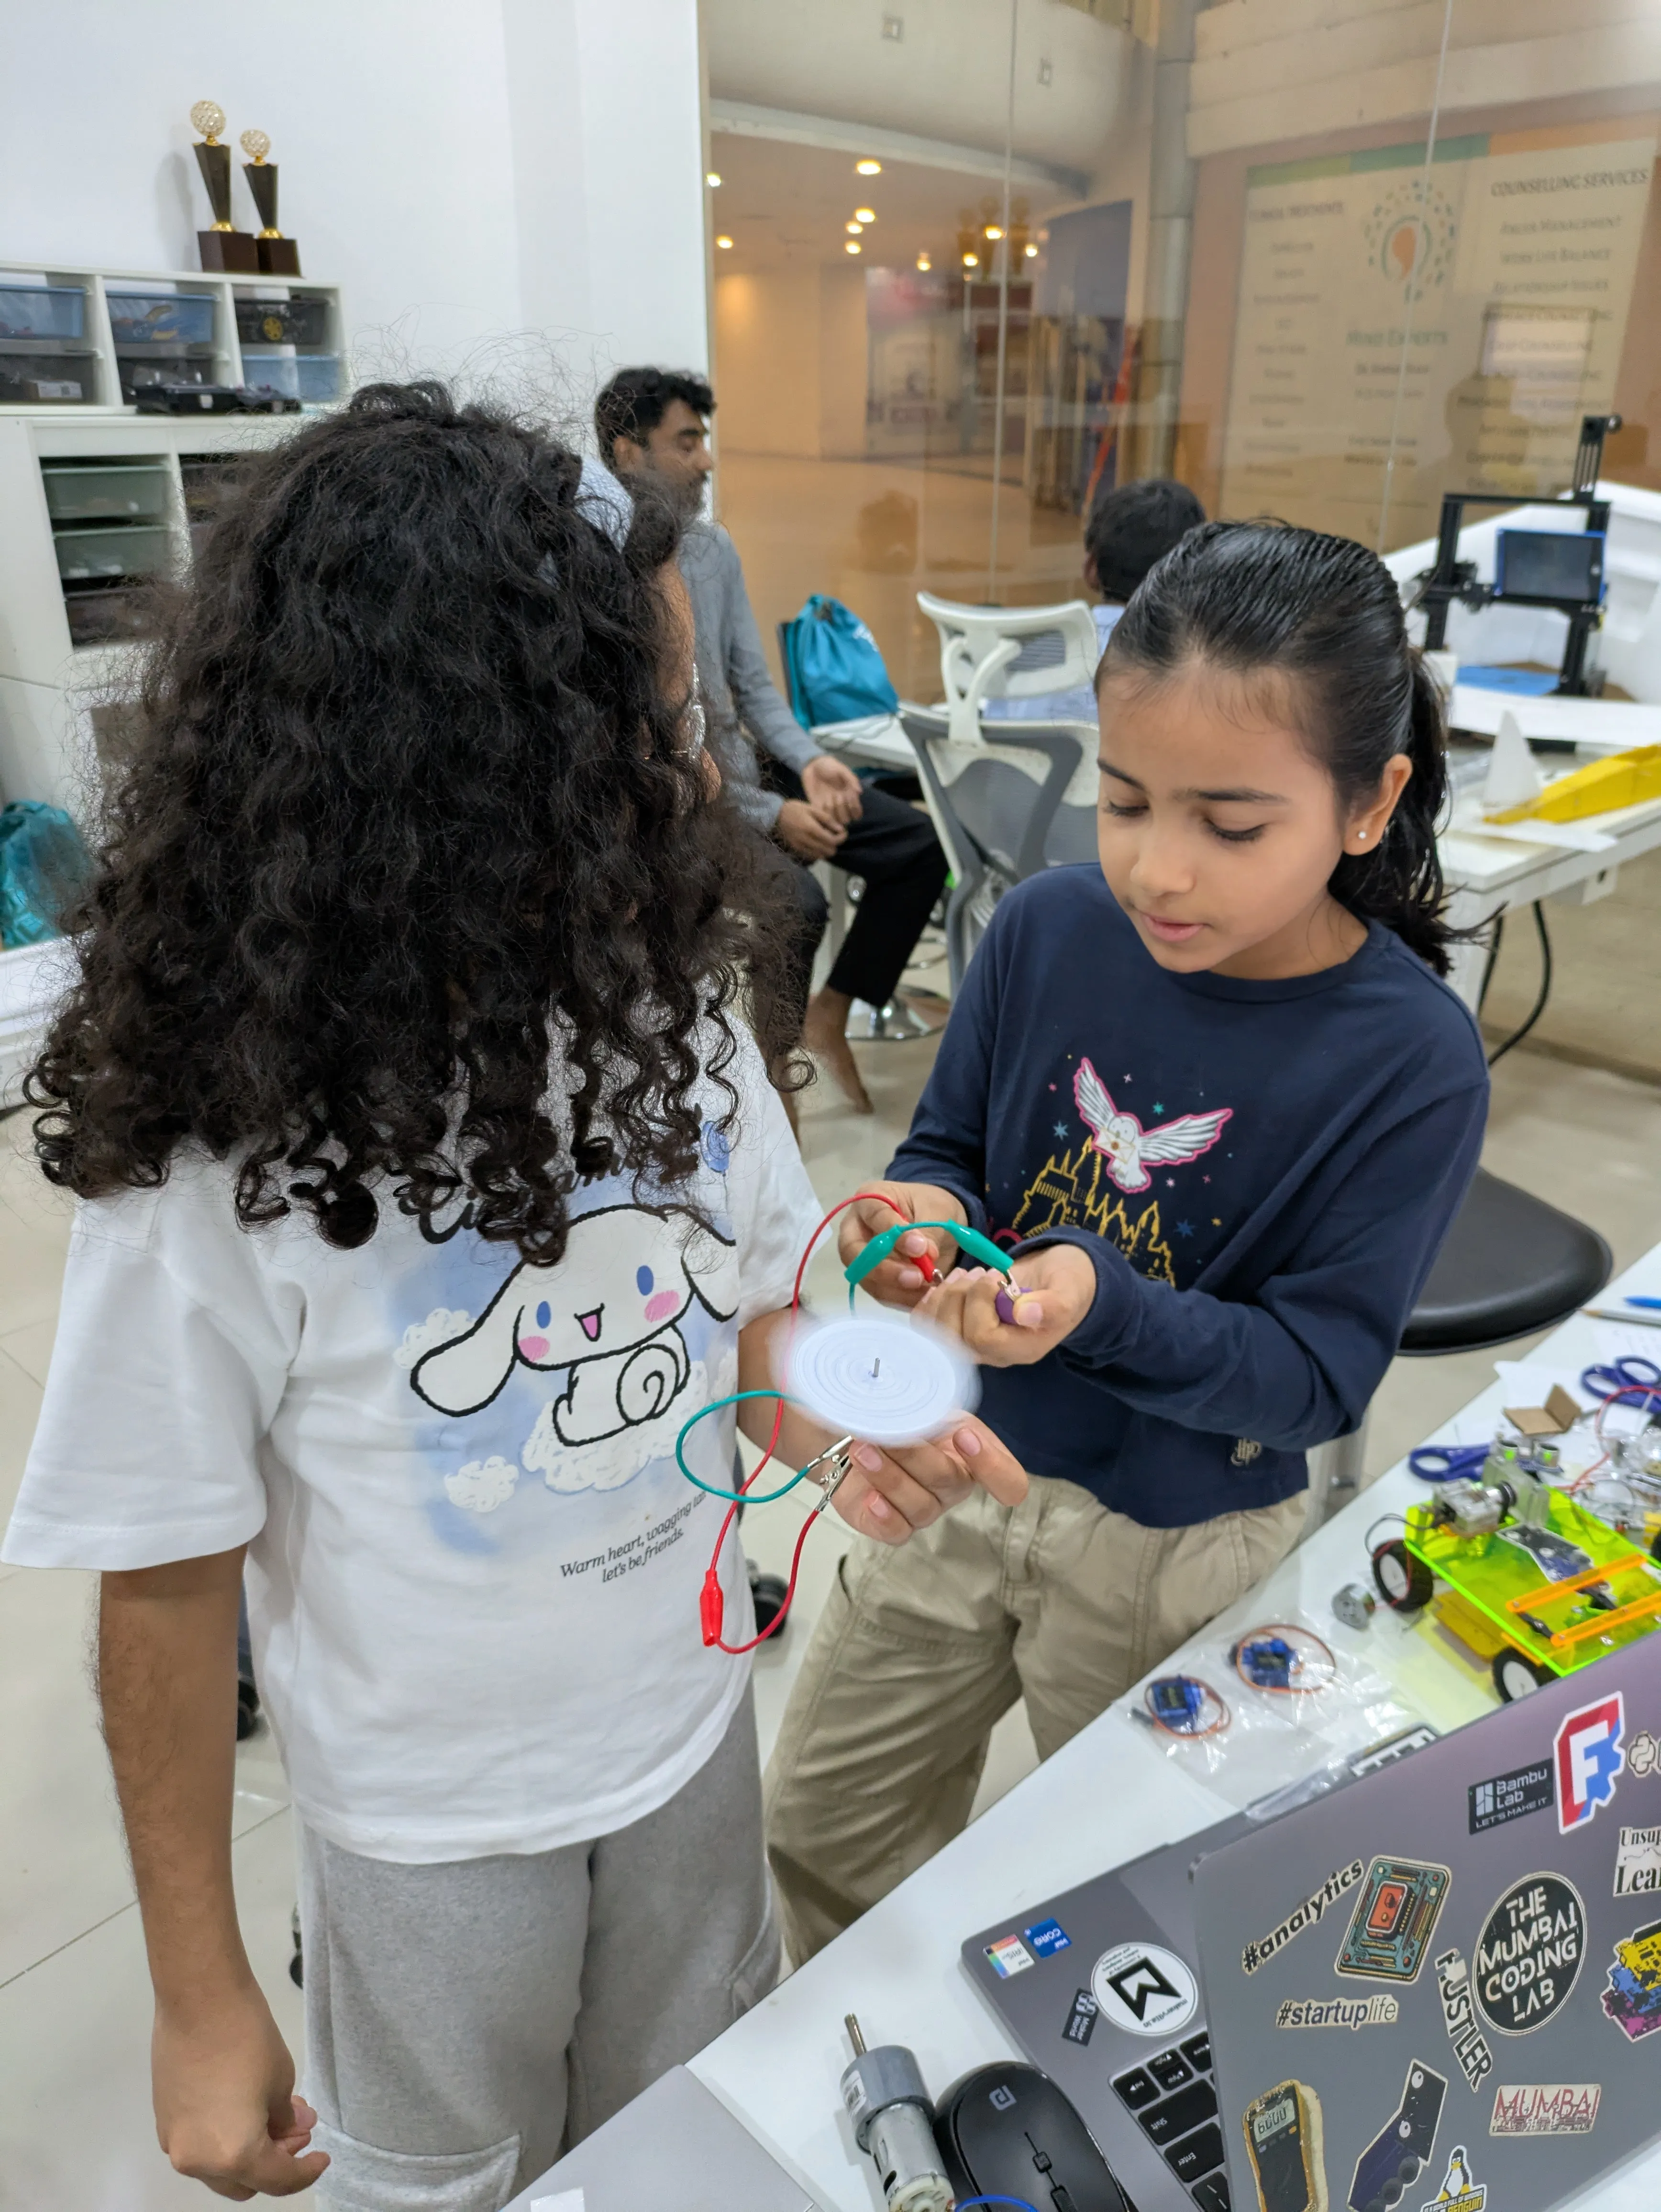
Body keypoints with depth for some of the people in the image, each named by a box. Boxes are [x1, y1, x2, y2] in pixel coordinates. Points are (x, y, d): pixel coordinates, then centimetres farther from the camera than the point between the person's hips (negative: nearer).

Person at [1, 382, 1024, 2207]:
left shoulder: (675, 999, -14)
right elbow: (167, 1590, -16)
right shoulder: (219, 1155, -28)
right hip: (432, 1819, -3)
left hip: (693, 1721, 4)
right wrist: (201, 1994, -6)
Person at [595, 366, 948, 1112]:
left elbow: (752, 683, 11)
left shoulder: (713, 547, 6)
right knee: (796, 903, -31)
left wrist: (809, 761, -10)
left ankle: (830, 1014, 11)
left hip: (744, 768, 8)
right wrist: (772, 815, -20)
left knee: (919, 844, -1)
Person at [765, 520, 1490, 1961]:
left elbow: (1317, 1377, -20)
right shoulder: (1050, 930, -13)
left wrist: (1100, 1302, -37)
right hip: (967, 1464, 4)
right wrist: (924, 1220, -24)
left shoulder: (1413, 1060, -22)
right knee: (822, 1830, 23)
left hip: (1179, 1547, -3)